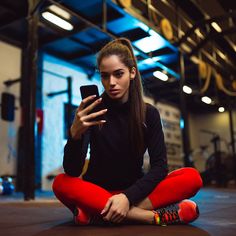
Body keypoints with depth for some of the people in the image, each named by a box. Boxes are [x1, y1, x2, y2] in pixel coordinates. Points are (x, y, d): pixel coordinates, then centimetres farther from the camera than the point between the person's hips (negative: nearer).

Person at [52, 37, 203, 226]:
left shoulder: (149, 113, -4)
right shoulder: (92, 112, -9)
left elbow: (159, 166, -11)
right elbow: (72, 171, -17)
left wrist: (128, 197, -27)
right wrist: (75, 133, -37)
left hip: (133, 190, 2)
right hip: (97, 191, -1)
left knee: (192, 177, -21)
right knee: (61, 184, -32)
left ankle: (98, 213, -27)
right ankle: (156, 217, -30)